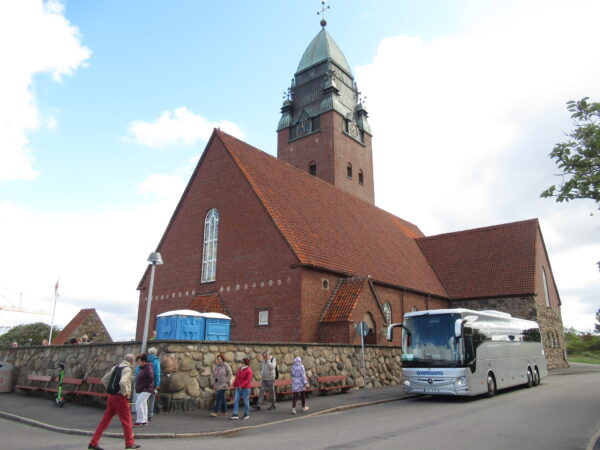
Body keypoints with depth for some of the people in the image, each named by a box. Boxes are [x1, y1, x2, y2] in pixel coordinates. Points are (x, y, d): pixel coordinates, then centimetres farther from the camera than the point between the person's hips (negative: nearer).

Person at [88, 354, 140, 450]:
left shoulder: (115, 367, 12)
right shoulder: (127, 369, -14)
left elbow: (104, 379, 16)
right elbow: (122, 382, -29)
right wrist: (126, 393, -15)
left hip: (111, 396, 8)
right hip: (120, 398, -7)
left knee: (105, 420, 12)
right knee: (127, 421, 5)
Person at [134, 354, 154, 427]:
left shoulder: (148, 368, -15)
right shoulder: (141, 368, 12)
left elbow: (150, 379, -22)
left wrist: (143, 386, -19)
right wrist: (138, 387, 8)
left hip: (146, 390, -9)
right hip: (140, 390, 9)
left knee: (138, 403, -14)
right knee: (143, 404, 11)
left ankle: (139, 421, -10)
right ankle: (144, 421, 18)